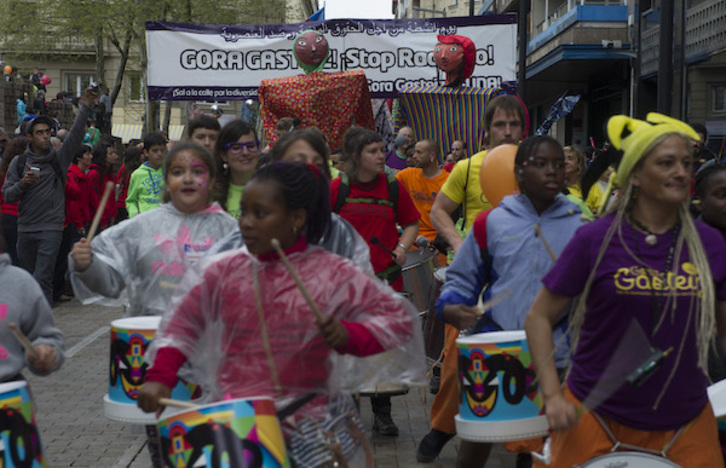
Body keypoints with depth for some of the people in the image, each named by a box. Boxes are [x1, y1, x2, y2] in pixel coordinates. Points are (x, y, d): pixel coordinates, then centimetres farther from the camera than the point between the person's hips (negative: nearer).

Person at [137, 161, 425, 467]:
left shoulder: (331, 274, -5)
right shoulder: (223, 271, 3)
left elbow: (398, 318, -4)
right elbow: (182, 323, 13)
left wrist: (349, 335, -22)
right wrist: (160, 377, -1)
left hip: (308, 415, -2)